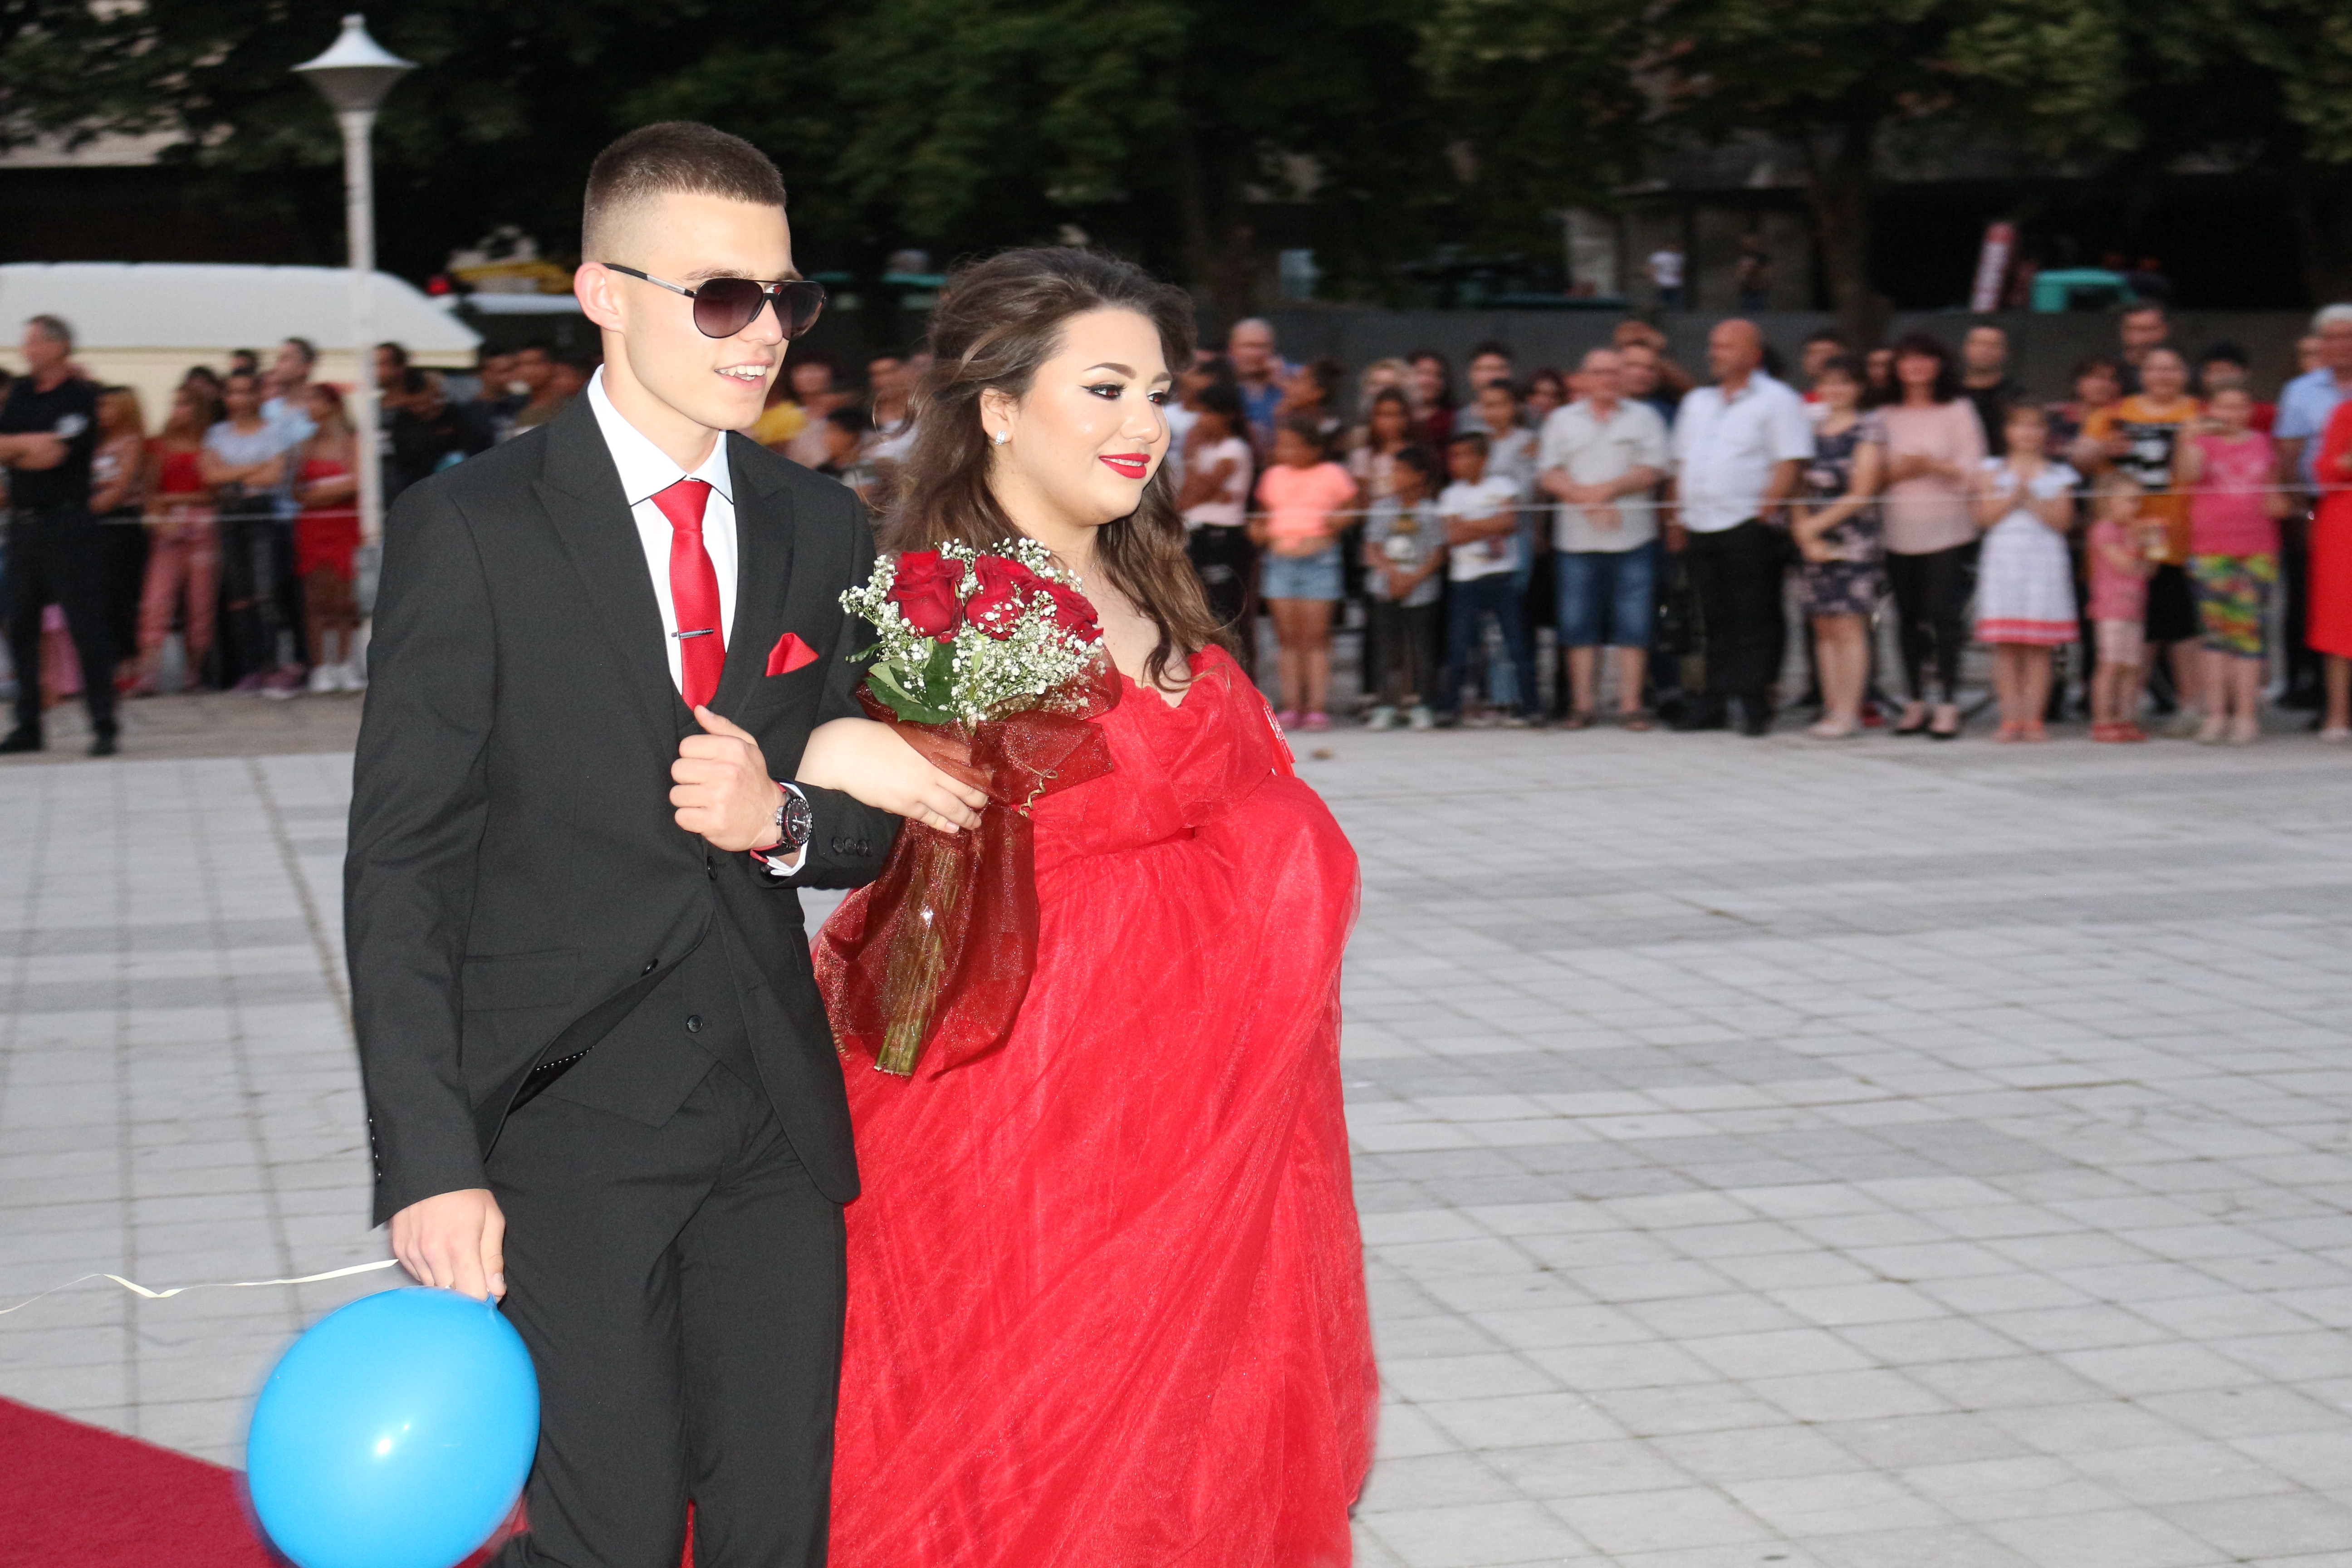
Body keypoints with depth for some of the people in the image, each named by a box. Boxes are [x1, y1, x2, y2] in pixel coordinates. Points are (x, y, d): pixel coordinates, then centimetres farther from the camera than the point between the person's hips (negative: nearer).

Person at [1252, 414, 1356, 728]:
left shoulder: (1332, 475, 3)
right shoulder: (1273, 477, 15)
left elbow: (1352, 507, 6)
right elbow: (1266, 512, 23)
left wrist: (1339, 522, -14)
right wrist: (1259, 531, 3)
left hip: (1318, 558, -4)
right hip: (1279, 558, 4)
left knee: (1315, 637, -3)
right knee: (1289, 637, 3)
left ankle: (1317, 707, -2)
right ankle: (1291, 706, 5)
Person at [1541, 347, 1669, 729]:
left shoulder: (1644, 417, 9)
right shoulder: (1562, 421, 13)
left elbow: (1654, 469, -3)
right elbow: (1549, 475, 2)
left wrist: (1607, 489, -15)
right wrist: (1585, 498, -13)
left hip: (1633, 539, -1)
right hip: (1576, 539, 2)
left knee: (1633, 625, -3)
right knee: (1579, 625, 3)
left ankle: (1631, 704, 1)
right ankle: (1583, 704, 8)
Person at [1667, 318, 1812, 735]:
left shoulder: (1776, 400, -2)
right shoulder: (1698, 402, 19)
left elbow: (1790, 463, -10)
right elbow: (1683, 463, 21)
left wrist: (1764, 513, -17)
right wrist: (1678, 519, 13)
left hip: (1748, 528, -6)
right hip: (1699, 528, 6)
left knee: (1754, 620, -4)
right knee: (1715, 621, 10)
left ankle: (1755, 704, -1)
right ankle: (1713, 703, 13)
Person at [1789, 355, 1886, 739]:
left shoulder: (1868, 429, -2)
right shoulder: (1813, 427, 13)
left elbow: (1861, 494, -8)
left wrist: (1816, 524, -9)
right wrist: (1803, 531, -3)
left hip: (1854, 537, -6)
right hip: (1813, 538, 6)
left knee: (1848, 626, -8)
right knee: (1824, 627, 5)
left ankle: (1848, 712, -6)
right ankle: (1831, 708, 9)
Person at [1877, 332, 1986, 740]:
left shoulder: (1958, 411, 3)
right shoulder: (1887, 416, 11)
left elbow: (1973, 473, -2)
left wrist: (1932, 465, -14)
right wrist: (1897, 471, -9)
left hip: (1948, 530, -3)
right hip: (1900, 532, 3)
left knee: (1945, 615, -8)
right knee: (1908, 618, 5)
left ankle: (1948, 706, -3)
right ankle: (1915, 703, 13)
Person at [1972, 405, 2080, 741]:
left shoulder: (2058, 475, 9)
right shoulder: (1994, 471, 10)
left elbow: (2063, 521, -2)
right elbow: (1984, 517, 1)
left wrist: (2032, 501, -12)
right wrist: (2012, 498, -11)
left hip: (2044, 561, 0)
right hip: (2003, 559, 0)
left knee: (2039, 647, -3)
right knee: (2005, 647, -4)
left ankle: (2034, 718, -1)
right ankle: (2011, 717, 0)